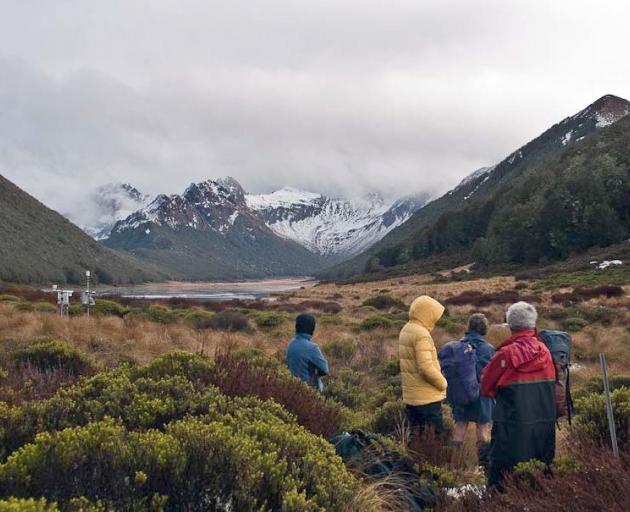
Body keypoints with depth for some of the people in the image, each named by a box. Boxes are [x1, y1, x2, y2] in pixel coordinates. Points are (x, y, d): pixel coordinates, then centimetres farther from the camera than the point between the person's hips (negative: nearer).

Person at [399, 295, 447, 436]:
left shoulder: (405, 331, 11)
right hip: (427, 397, -9)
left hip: (410, 396, 9)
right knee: (436, 436, -1)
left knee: (416, 435, 13)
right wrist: (442, 383, -10)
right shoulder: (422, 334, -18)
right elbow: (426, 367, -25)